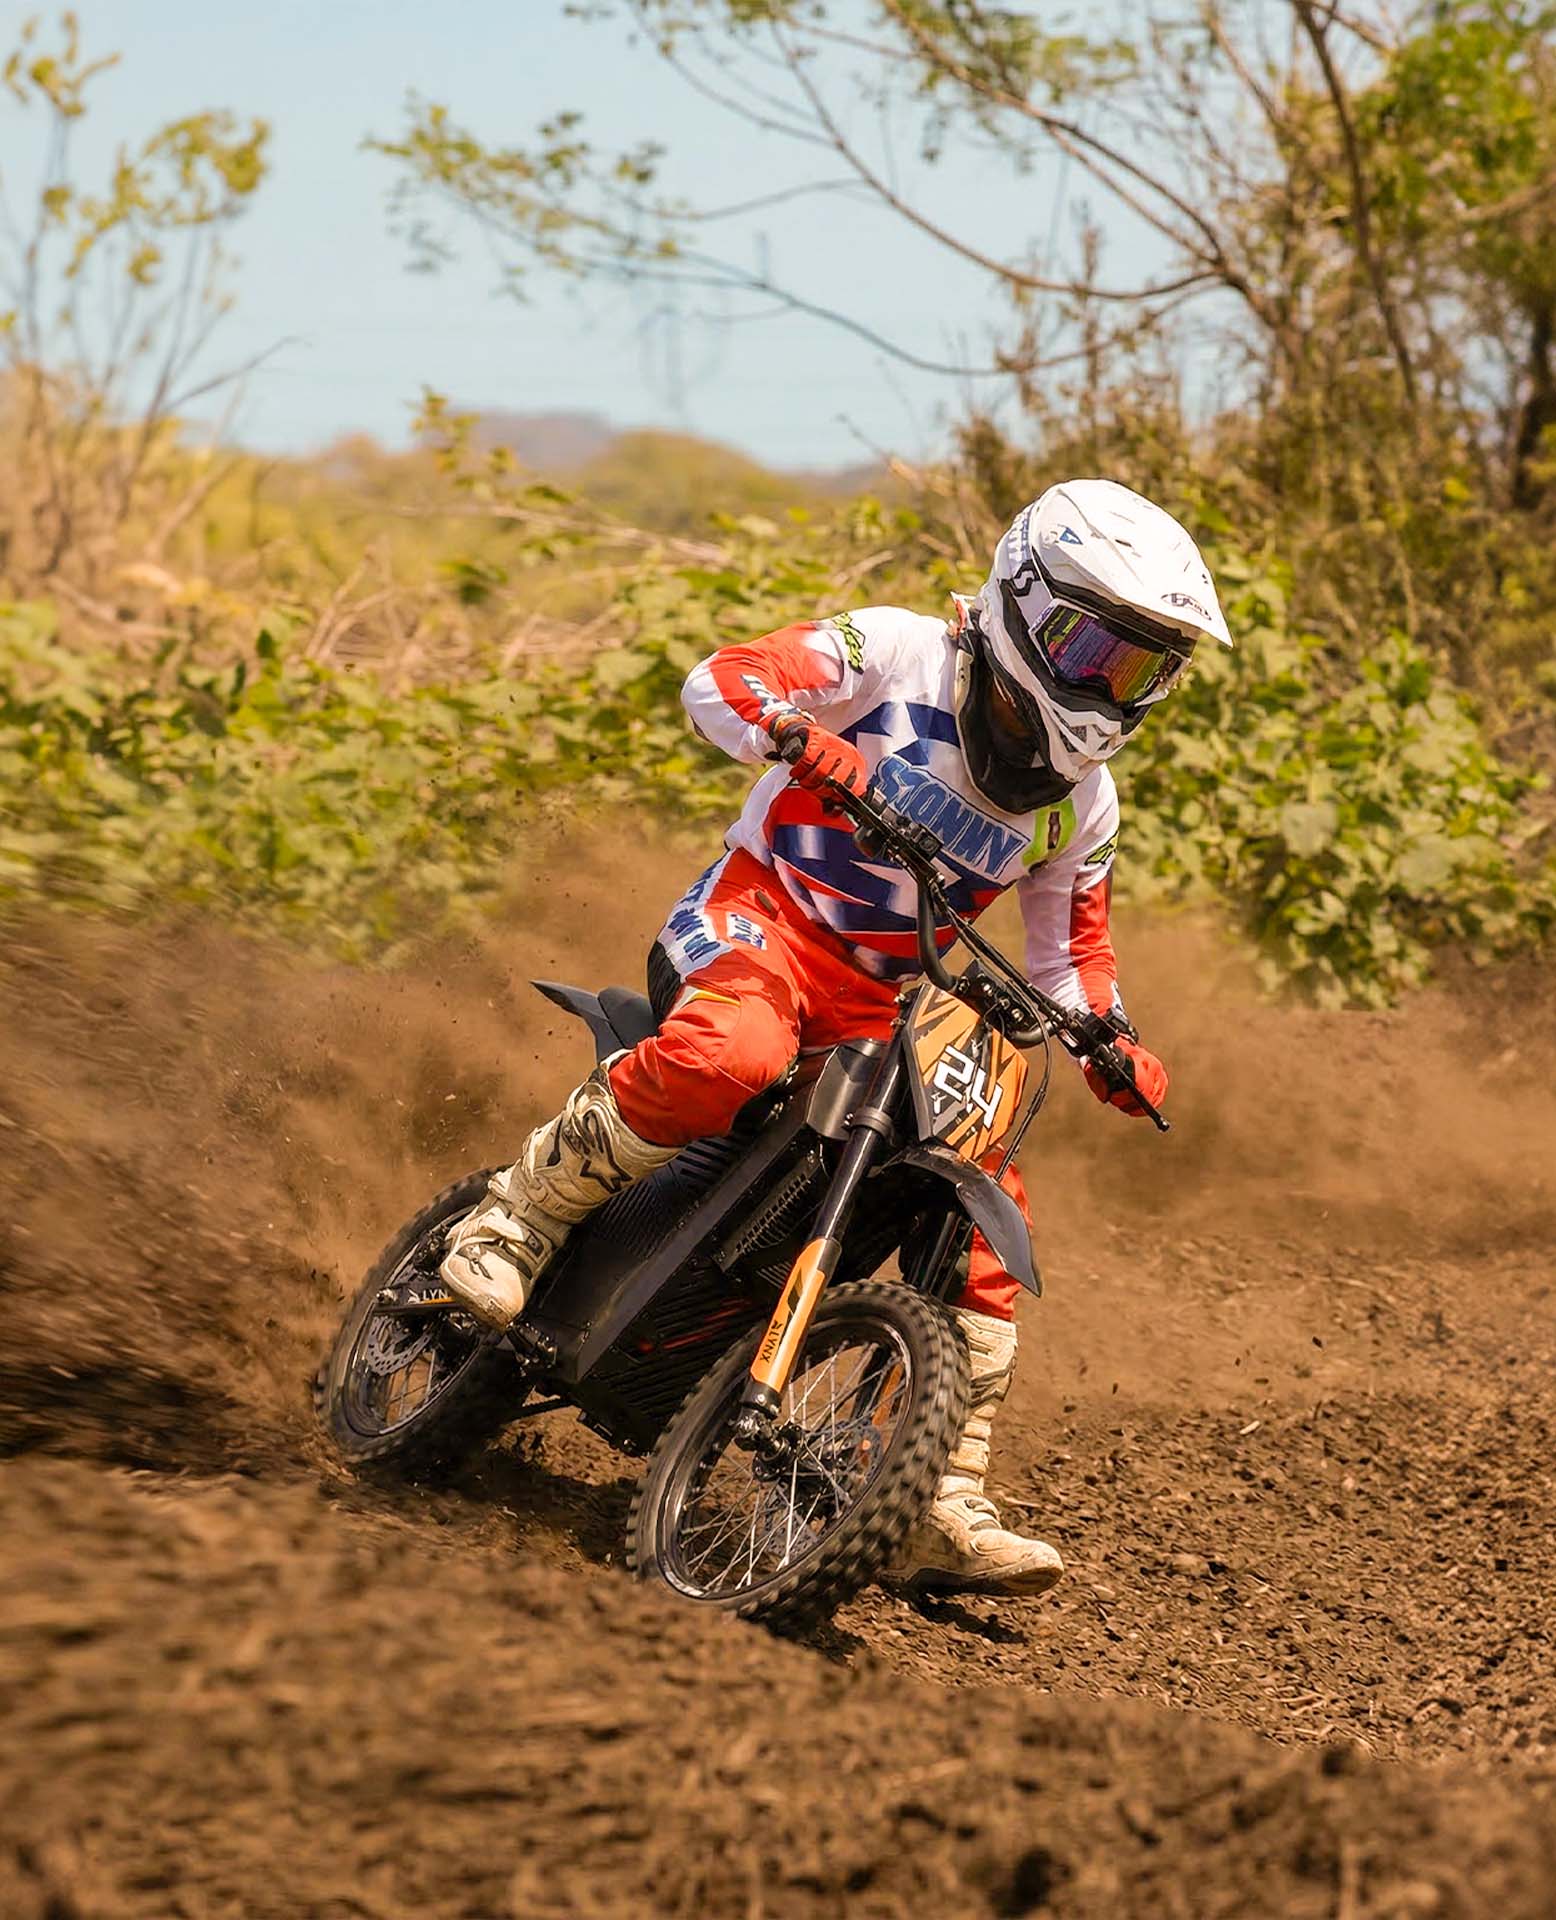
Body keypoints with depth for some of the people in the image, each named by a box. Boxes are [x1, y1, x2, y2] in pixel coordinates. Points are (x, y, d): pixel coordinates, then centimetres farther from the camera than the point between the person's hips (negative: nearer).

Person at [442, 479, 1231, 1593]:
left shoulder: (1080, 797, 11)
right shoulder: (899, 653, -6)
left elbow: (1070, 954, 18)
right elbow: (718, 680, -14)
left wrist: (1114, 1044, -4)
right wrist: (799, 733, -36)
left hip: (889, 1000, 6)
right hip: (763, 917, -6)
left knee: (985, 1226, -7)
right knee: (728, 1055, -40)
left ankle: (943, 1508, 0)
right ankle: (519, 1219, -20)